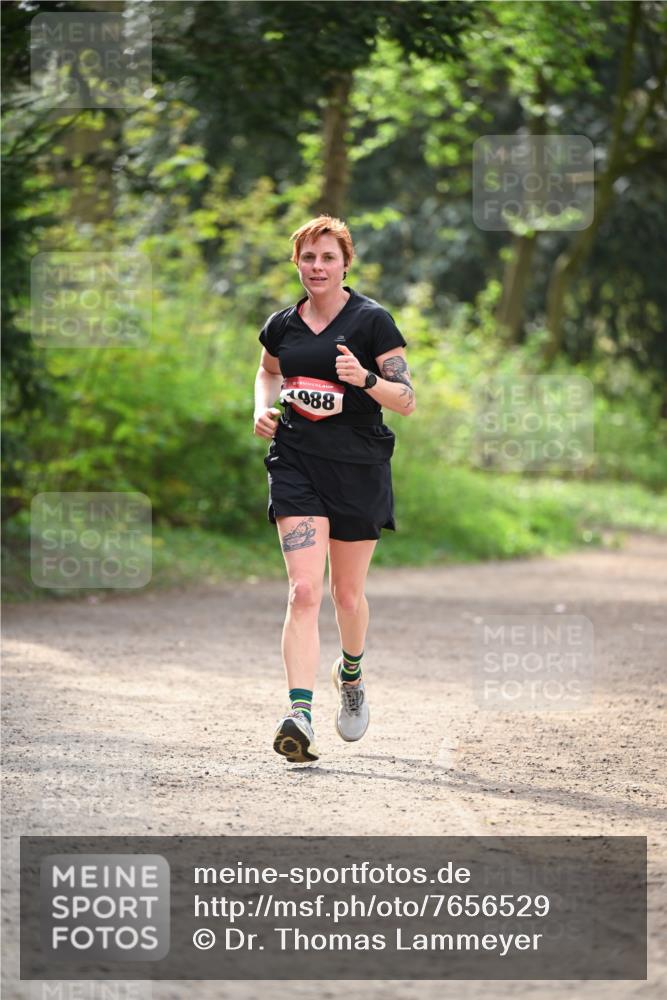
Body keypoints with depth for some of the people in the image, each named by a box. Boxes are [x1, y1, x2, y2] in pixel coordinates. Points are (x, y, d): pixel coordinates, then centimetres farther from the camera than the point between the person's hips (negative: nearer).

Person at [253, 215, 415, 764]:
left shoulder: (372, 321, -6)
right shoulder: (282, 325, 5)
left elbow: (407, 400, -7)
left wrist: (366, 378, -25)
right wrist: (264, 409, 8)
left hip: (358, 469, -1)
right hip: (296, 465, 1)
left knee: (348, 594, 11)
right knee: (304, 590, -14)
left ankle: (352, 674, 43)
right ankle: (300, 714, -22)